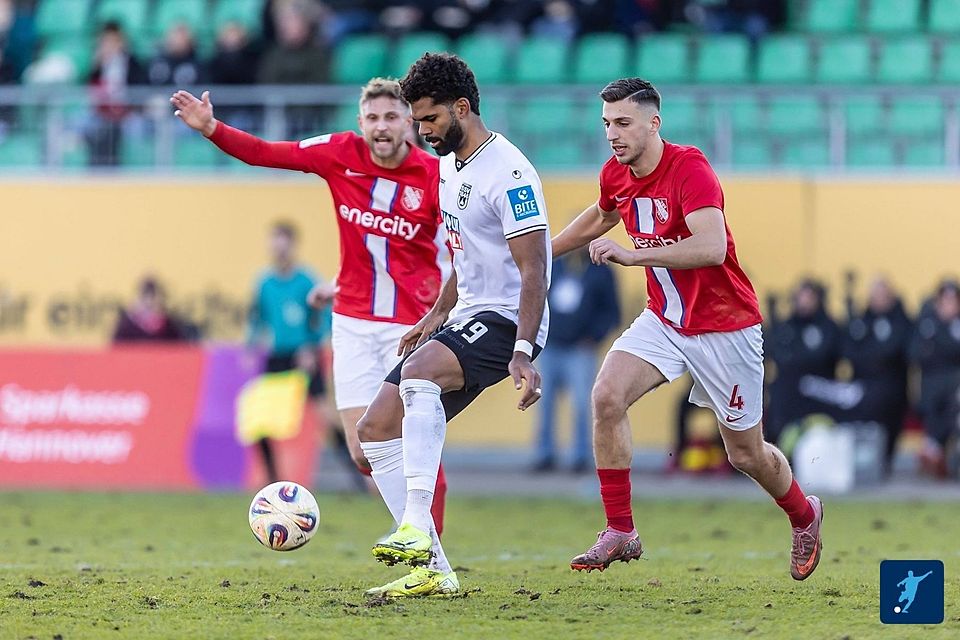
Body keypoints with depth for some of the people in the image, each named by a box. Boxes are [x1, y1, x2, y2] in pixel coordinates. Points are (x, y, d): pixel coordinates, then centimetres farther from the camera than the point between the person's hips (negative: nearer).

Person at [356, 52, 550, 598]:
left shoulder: (508, 173, -16)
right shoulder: (449, 166, 14)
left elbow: (534, 270, -21)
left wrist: (523, 353, -29)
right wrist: (437, 315, 19)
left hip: (506, 321, -10)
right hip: (466, 318, 10)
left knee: (417, 374, -37)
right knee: (376, 429, 2)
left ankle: (417, 527, -41)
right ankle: (432, 570, 2)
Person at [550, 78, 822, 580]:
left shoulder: (689, 169, -24)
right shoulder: (615, 175, -2)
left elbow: (712, 246, -39)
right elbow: (600, 217, 24)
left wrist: (632, 255, -42)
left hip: (723, 325, -6)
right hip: (664, 320, 6)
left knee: (746, 453, 6)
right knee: (607, 396, -20)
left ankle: (804, 516, 38)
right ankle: (620, 533, -13)